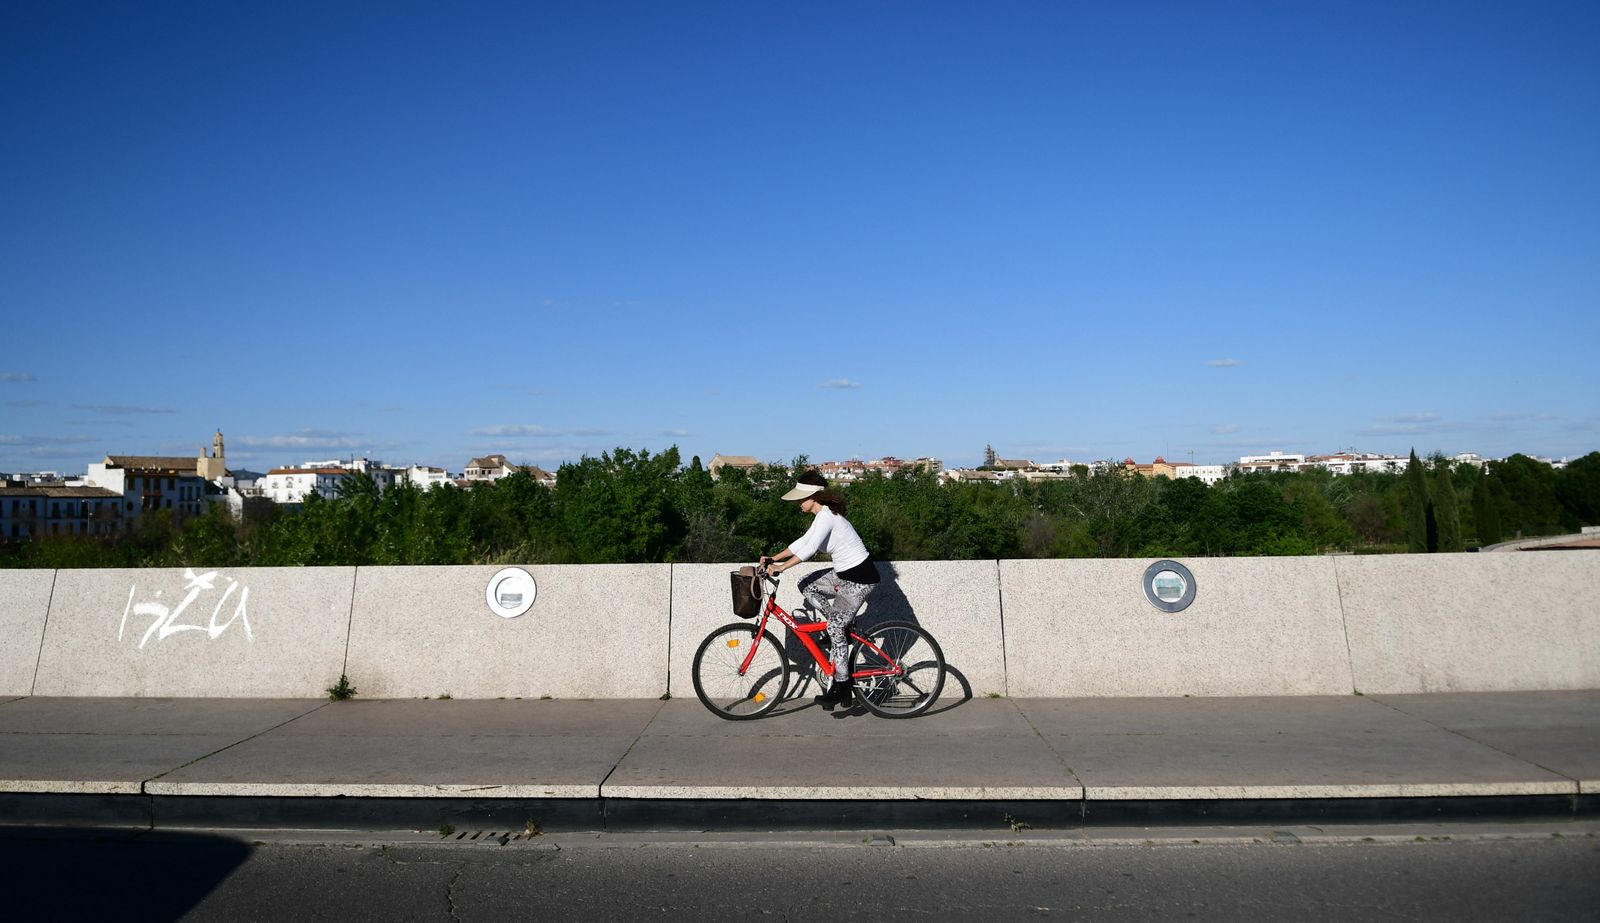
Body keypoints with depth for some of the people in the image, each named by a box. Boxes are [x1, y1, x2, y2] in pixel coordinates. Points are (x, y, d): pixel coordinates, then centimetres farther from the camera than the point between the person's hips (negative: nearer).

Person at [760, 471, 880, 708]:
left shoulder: (826, 516, -20)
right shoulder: (824, 514, 10)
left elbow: (809, 548, -31)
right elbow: (803, 542, 14)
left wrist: (780, 567, -29)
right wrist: (773, 558, 10)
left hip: (860, 578, -10)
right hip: (846, 573, 10)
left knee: (835, 628, -7)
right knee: (807, 586, 10)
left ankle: (841, 687, 2)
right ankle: (843, 626, 16)